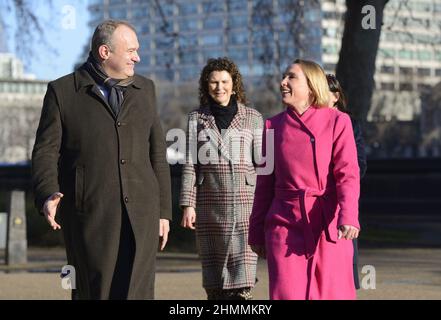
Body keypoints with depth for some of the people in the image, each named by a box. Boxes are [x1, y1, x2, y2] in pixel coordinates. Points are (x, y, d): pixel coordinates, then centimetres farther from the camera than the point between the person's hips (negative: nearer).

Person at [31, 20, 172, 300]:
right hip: (89, 214, -3)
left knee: (138, 293, -6)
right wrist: (47, 196, -19)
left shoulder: (144, 90, 15)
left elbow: (157, 154, 15)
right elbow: (46, 151, -2)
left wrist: (163, 211, 11)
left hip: (140, 213, 3)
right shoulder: (63, 92, 3)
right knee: (94, 293, 0)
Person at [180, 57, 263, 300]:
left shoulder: (253, 118, 7)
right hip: (209, 205, 2)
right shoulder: (196, 118, 11)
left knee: (242, 281, -10)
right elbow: (190, 165, 7)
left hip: (244, 203, -2)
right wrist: (188, 205, -2)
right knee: (214, 281, 4)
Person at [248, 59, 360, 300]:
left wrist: (348, 217, -25)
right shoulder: (273, 126, 9)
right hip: (285, 224, 2)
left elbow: (348, 174, -10)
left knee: (331, 295, 0)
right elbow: (265, 184, 13)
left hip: (328, 228, -2)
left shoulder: (337, 122, 0)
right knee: (286, 294, -8)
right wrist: (256, 232, 14)